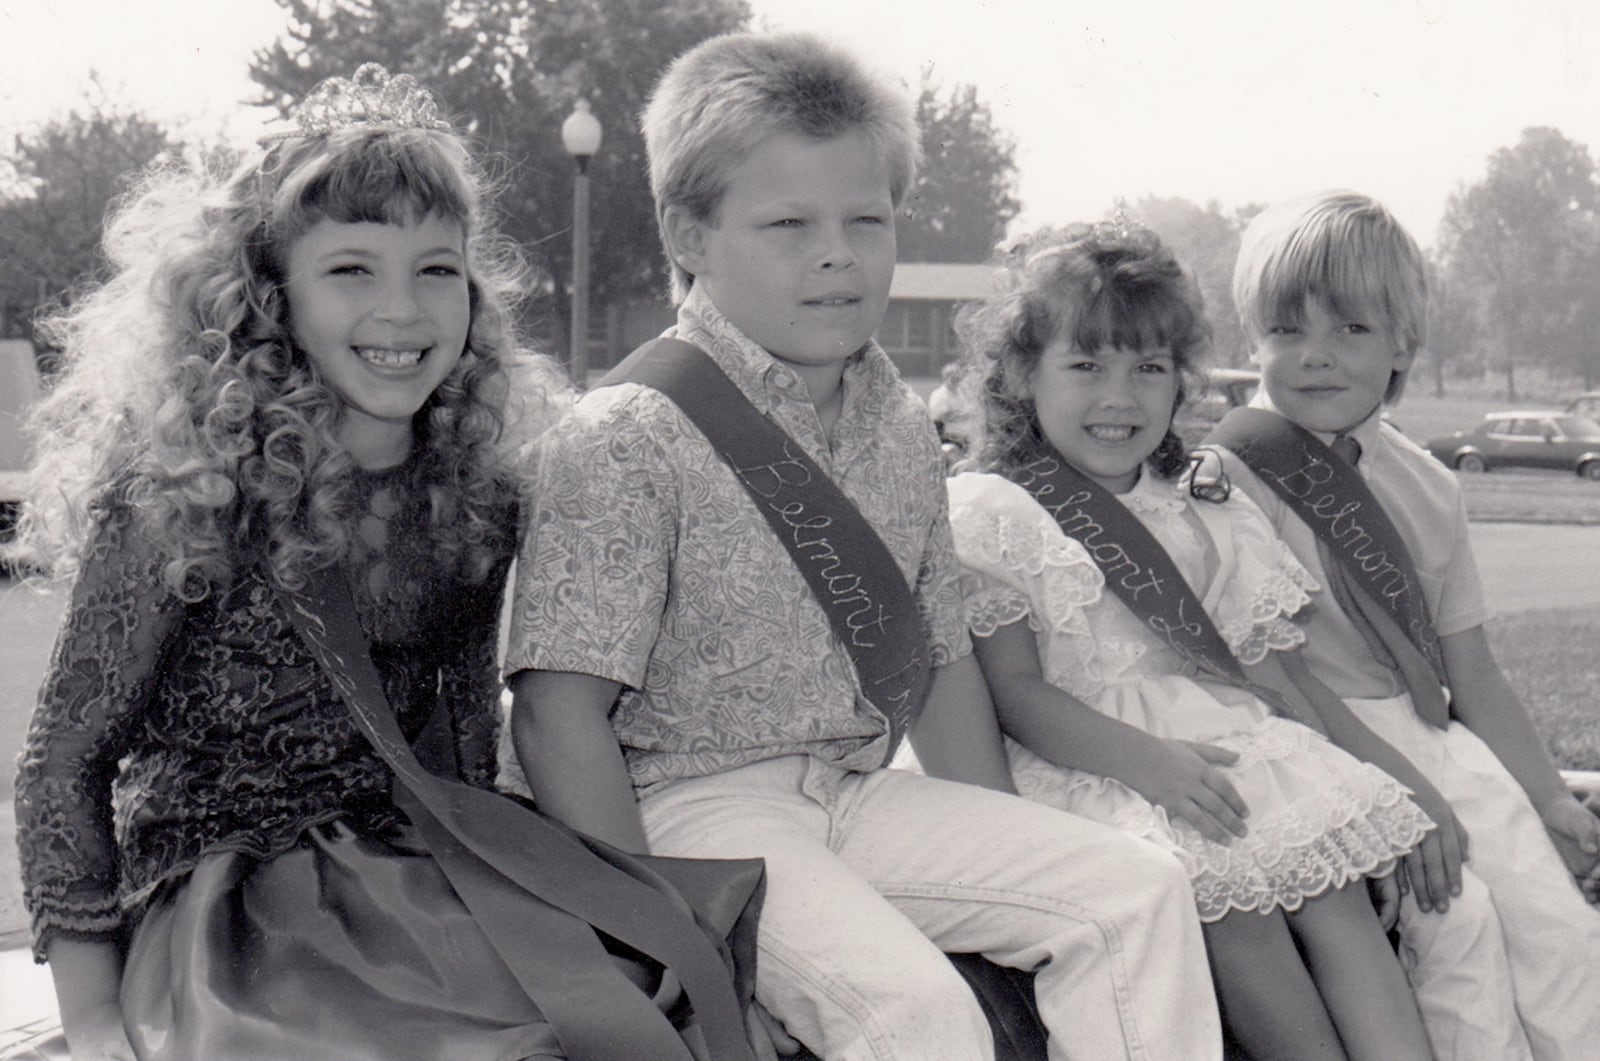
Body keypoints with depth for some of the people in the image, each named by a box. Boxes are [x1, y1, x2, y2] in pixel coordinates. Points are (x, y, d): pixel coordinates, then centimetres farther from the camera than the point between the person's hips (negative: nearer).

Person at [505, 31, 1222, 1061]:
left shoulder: (900, 427, 9)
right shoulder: (630, 435, -13)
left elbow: (943, 664, 17)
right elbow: (560, 711, -17)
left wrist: (1010, 869, 11)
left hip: (862, 794, 7)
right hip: (693, 804, -7)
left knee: (1139, 888, -3)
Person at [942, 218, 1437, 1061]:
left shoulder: (1199, 516, 20)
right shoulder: (990, 515, 0)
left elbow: (1261, 664, 19)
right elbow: (1015, 694, -8)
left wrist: (1328, 757, 0)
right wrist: (1145, 760, -22)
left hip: (1224, 746, 6)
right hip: (1087, 768, -6)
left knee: (1336, 890, -19)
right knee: (1236, 910, -29)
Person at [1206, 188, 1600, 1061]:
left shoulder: (1424, 487, 13)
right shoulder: (1228, 474, -7)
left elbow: (1472, 675, 17)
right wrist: (1401, 787, -19)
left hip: (1429, 734, 6)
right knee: (1457, 918, -24)